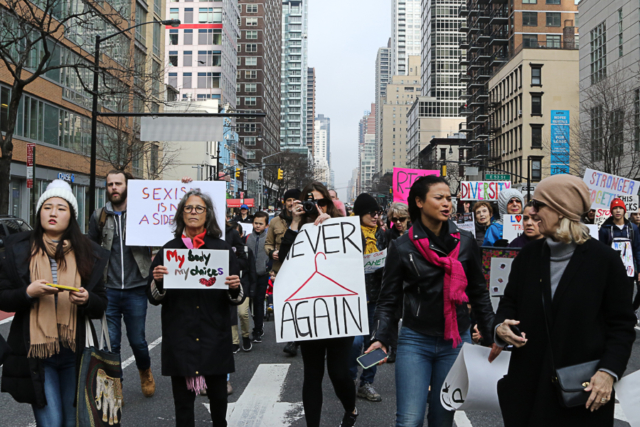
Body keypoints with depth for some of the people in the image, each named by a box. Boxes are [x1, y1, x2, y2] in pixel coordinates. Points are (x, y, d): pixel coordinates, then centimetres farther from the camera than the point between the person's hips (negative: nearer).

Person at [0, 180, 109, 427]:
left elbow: (102, 306, 8)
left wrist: (87, 300, -13)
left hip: (75, 352, 2)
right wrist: (28, 292, -16)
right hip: (35, 352, -1)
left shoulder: (89, 254, 7)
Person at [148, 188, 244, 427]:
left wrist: (235, 288, -15)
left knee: (218, 397, 8)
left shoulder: (222, 248, 6)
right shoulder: (168, 250, 6)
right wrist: (157, 281, -14)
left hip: (214, 336, 0)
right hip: (179, 338, 0)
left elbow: (237, 300, 6)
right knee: (183, 401, 4)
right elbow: (154, 299, 6)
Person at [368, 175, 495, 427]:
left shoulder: (465, 242, 3)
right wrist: (380, 338, -12)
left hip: (456, 342, 2)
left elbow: (478, 293, 11)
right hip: (415, 340, -2)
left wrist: (492, 336, 10)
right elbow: (388, 300, 0)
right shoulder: (402, 248, -4)